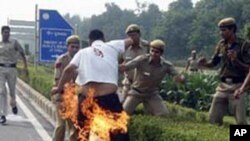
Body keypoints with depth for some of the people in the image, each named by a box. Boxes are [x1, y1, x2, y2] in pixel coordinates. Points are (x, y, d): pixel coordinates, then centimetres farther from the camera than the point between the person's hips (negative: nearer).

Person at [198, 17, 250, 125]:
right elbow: (213, 63, 15)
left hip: (237, 86, -5)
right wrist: (204, 63, -6)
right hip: (223, 86, 5)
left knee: (241, 122, -2)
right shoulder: (221, 44, 7)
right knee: (213, 119, 8)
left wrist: (236, 61, -25)